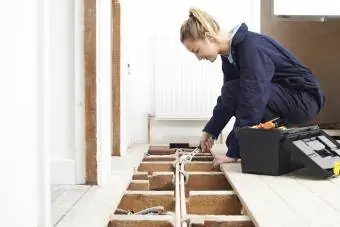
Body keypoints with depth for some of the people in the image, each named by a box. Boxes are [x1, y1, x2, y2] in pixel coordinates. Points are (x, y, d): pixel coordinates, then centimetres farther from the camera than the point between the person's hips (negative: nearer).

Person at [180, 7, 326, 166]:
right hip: (281, 96, 8)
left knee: (234, 92, -26)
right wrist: (210, 131, 11)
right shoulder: (230, 54, 1)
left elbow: (251, 98, -32)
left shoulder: (251, 47, -27)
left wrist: (234, 152, -30)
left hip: (304, 99, -8)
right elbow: (227, 98, 12)